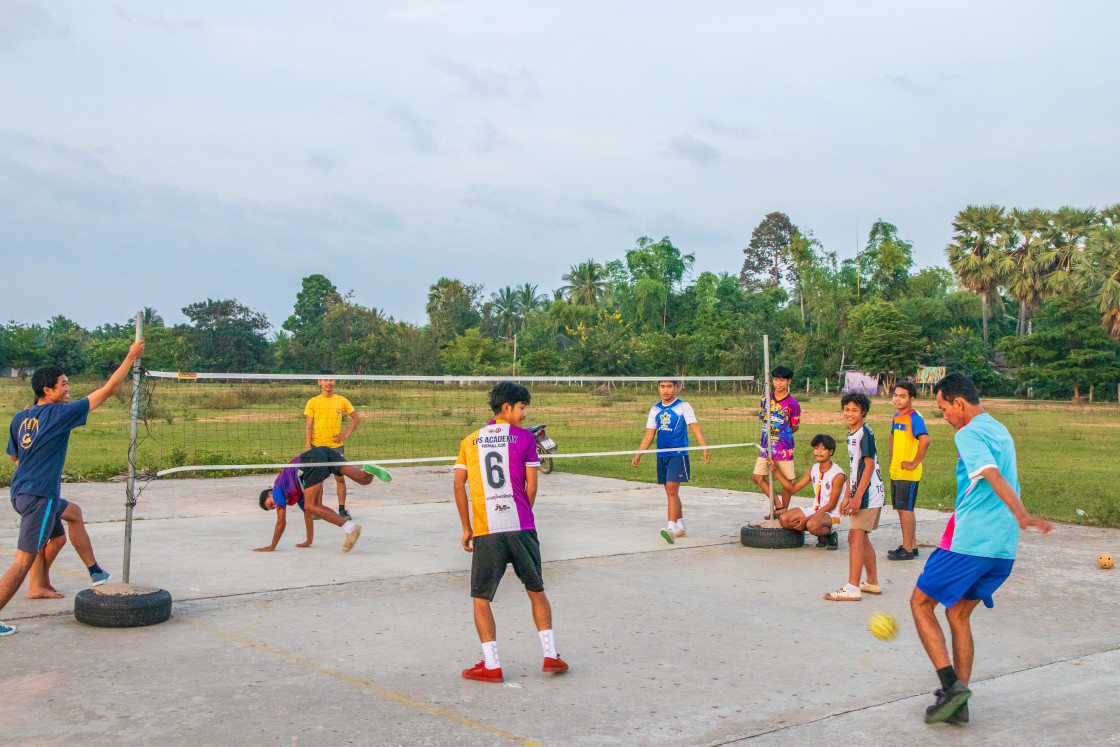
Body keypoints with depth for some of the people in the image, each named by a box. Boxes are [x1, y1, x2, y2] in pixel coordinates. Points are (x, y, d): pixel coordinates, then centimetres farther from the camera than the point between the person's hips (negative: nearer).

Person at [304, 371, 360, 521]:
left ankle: (342, 509, 9)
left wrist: (346, 434, 3)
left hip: (336, 446, 1)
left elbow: (356, 418, 15)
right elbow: (309, 426, 1)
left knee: (340, 477, 0)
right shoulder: (313, 402, 2)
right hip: (317, 446, -1)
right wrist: (307, 445, -7)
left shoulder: (342, 401, 5)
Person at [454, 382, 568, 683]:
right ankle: (550, 655, 15)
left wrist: (467, 529, 9)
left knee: (481, 598, 9)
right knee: (536, 591, 15)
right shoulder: (524, 437, 3)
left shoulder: (470, 441, 10)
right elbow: (531, 486, 1)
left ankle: (491, 665, 5)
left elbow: (458, 485, 4)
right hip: (521, 527, 0)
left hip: (485, 531, 1)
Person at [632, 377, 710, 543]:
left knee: (672, 490, -16)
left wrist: (705, 449, -14)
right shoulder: (655, 410, 12)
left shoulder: (683, 406, -1)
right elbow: (649, 435, 14)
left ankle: (672, 529, -21)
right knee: (670, 492, 10)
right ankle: (681, 527, 22)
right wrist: (638, 454, 5)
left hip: (678, 454, -6)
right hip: (661, 455, 6)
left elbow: (695, 428, -5)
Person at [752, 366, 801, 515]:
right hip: (766, 447, 4)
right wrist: (770, 432, 4)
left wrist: (780, 434, 4)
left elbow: (795, 428, 3)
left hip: (785, 448, -4)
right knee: (757, 477, 0)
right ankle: (778, 505, 8)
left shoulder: (792, 404, -7)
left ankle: (784, 510, 19)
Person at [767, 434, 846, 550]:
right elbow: (793, 488, 13)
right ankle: (821, 534, -1)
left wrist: (806, 519, -20)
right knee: (784, 519, -12)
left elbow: (831, 505, -16)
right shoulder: (813, 470, 6)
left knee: (812, 525, -39)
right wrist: (776, 470, 3)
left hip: (832, 514, -8)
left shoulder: (838, 475, -17)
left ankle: (830, 534, -4)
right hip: (815, 510, 8)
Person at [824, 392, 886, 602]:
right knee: (860, 538, 16)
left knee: (856, 537, -12)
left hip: (868, 494, -10)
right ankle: (873, 583, 26)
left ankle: (852, 588, -13)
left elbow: (869, 466, -18)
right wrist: (847, 497, 20)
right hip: (860, 494, 10)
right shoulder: (852, 435, 16)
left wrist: (857, 496, -21)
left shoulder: (865, 433, -13)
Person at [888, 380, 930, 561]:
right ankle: (912, 545, 22)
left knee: (905, 508, -6)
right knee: (901, 508, 13)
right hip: (896, 472, 9)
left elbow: (925, 440, -29)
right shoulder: (897, 416, 12)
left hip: (909, 474, -9)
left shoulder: (915, 418, -15)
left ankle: (907, 549, -1)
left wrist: (914, 463, -23)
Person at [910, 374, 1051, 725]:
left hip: (969, 542, -8)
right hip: (1004, 547, 9)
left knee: (921, 603, 5)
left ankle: (951, 685, -6)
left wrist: (1022, 516, -40)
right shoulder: (1000, 430, 16)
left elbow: (995, 478, -27)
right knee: (959, 614, 17)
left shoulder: (968, 434, -11)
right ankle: (958, 704, 14)